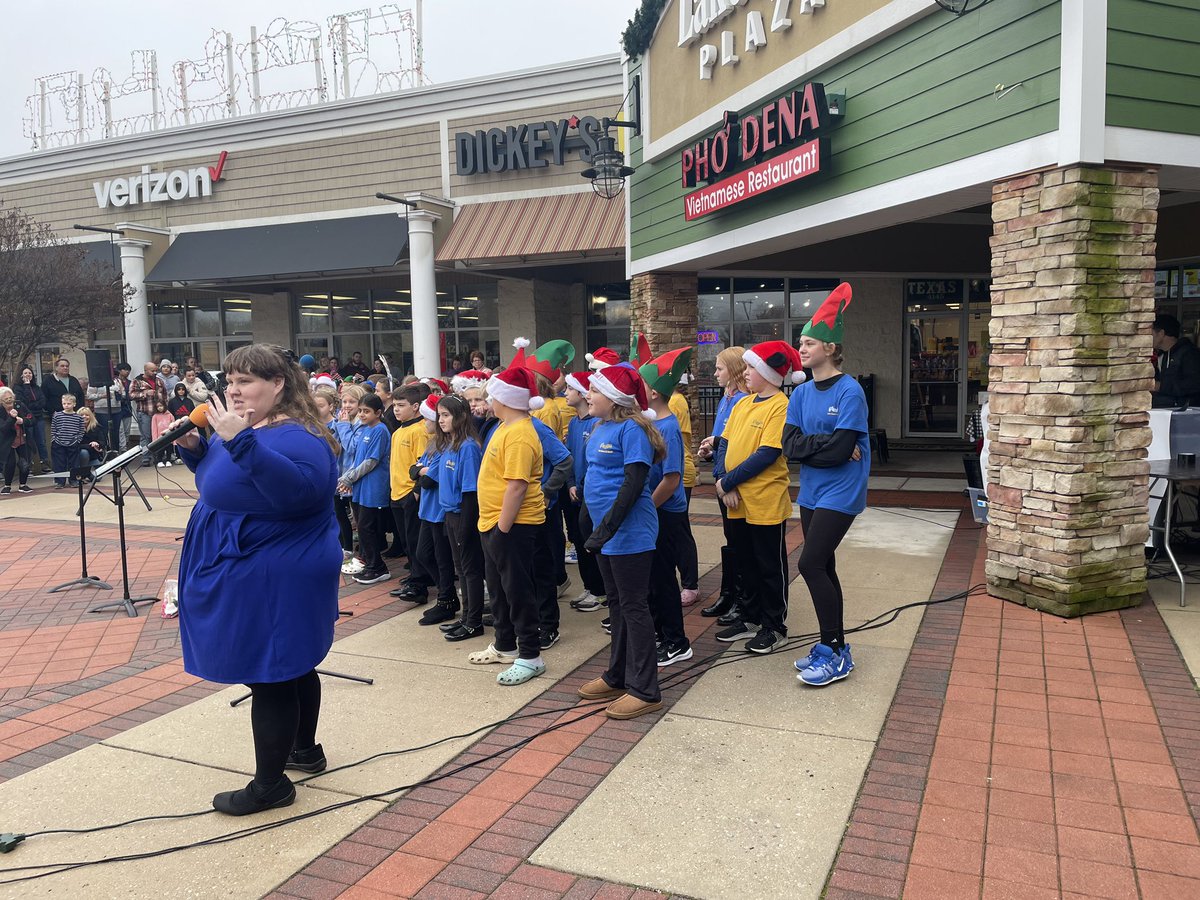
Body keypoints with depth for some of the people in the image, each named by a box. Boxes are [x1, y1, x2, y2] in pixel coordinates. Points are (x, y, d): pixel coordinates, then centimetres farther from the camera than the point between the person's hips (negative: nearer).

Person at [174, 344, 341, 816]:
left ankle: (270, 784, 13)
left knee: (268, 676, -1)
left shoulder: (296, 436, -21)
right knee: (291, 665, 21)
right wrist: (193, 447, 4)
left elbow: (298, 489, -41)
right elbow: (218, 476, 24)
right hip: (252, 573, 10)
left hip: (274, 580, -10)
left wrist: (238, 441, -44)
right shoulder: (248, 426, 9)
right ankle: (305, 748, 38)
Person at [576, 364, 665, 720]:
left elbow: (634, 482, -23)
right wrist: (587, 513, 19)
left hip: (629, 531, -10)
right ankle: (618, 676, 31)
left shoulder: (631, 429, -16)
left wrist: (607, 525, -26)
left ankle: (644, 690, 7)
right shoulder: (600, 429, 11)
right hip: (606, 531, 10)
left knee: (633, 606, -2)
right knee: (616, 604, 18)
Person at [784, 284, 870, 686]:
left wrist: (808, 445, -9)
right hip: (811, 491, 7)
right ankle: (833, 647, 25)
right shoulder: (801, 393, 7)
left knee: (810, 565, -11)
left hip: (840, 493, -7)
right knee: (823, 568, 12)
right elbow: (790, 445, -3)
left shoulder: (850, 391, -13)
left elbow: (841, 448, -22)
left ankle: (836, 653, 2)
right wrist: (827, 445, -14)